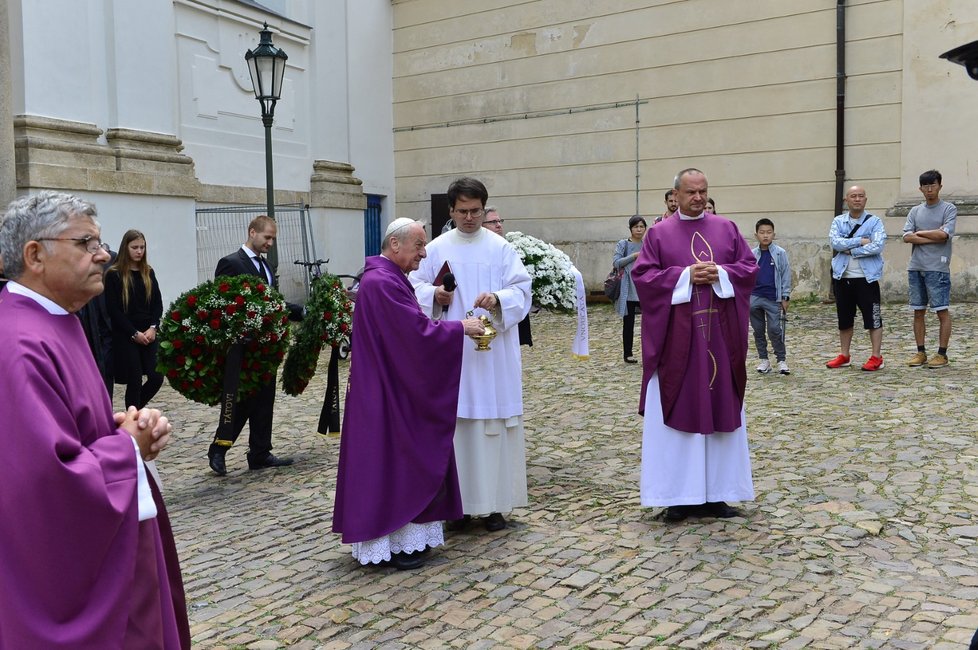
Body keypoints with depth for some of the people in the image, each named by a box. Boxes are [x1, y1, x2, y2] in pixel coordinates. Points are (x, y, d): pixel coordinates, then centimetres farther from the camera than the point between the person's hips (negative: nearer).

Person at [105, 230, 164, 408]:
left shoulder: (148, 273, 10)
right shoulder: (114, 274, -5)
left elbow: (158, 303, 8)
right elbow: (113, 309, -8)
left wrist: (153, 328, -7)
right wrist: (134, 333, -12)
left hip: (148, 334, 4)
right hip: (126, 337, -4)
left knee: (157, 377, -2)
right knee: (134, 382, -2)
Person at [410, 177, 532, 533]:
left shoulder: (502, 247, 4)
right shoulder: (436, 249, 7)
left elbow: (522, 290, -2)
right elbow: (416, 287, 9)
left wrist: (498, 299, -22)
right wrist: (434, 294, -13)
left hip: (494, 351, -1)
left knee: (494, 421, 1)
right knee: (455, 422, 1)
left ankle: (493, 503, 11)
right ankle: (460, 502, 12)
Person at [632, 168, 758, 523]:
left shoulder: (727, 228, 10)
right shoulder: (658, 233, 3)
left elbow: (750, 267, 7)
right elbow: (642, 275, -4)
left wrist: (720, 274, -12)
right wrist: (685, 276, -14)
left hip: (719, 336, 3)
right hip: (676, 338, -2)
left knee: (721, 410, 6)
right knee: (676, 412, 0)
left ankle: (716, 492, 17)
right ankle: (679, 494, 8)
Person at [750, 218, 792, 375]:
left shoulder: (780, 253, -2)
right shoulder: (752, 254, 5)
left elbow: (786, 275, 0)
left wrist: (785, 297, -3)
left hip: (773, 299, -3)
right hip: (755, 297, 3)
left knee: (774, 329, -6)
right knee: (758, 330, 8)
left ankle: (782, 360, 7)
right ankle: (763, 359, 19)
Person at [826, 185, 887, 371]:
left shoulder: (874, 221, -1)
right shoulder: (838, 221, 8)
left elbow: (878, 246, -16)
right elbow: (834, 242, -10)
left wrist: (850, 250, -12)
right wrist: (860, 241, -14)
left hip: (867, 277, -4)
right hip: (843, 277, 4)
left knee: (872, 318, 0)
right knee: (844, 319, 12)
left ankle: (876, 357, 6)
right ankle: (844, 355, 23)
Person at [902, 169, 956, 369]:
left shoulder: (949, 209, 1)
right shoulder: (915, 211, 13)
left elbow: (944, 234, -14)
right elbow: (907, 237, -1)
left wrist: (919, 233, -2)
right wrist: (933, 238, -9)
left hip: (937, 268, -4)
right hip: (916, 268, 5)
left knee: (942, 311, -1)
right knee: (918, 312, 7)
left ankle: (942, 354, 5)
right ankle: (921, 352, 15)